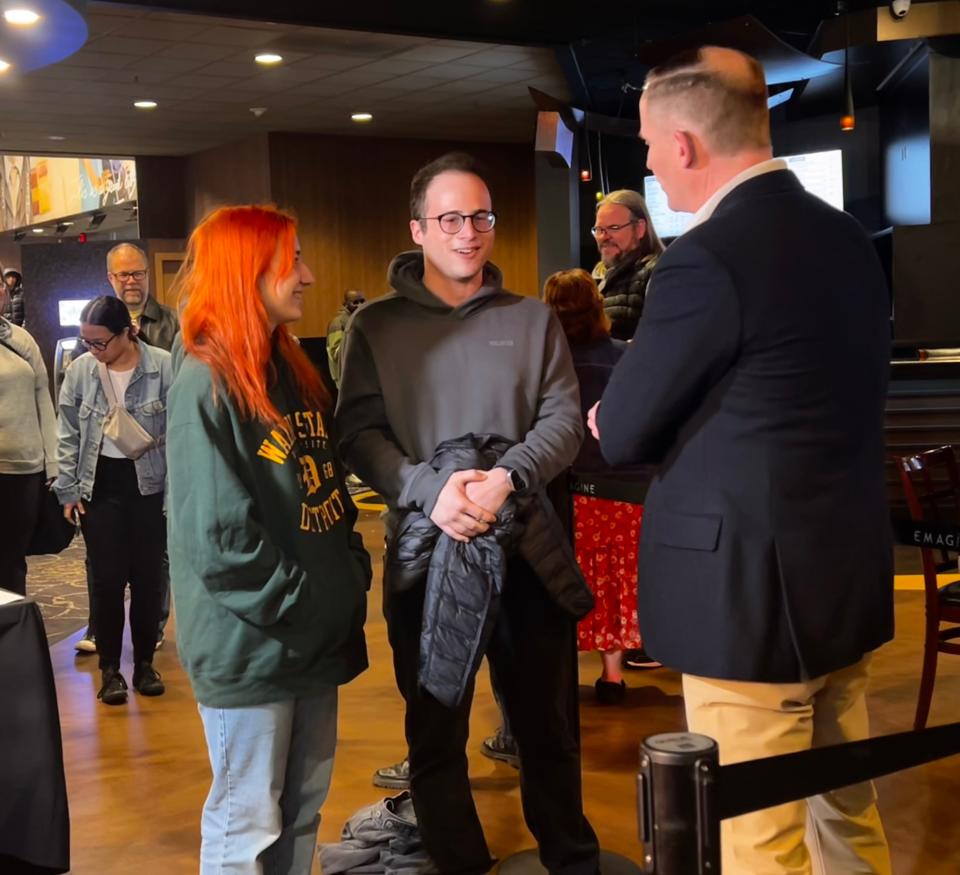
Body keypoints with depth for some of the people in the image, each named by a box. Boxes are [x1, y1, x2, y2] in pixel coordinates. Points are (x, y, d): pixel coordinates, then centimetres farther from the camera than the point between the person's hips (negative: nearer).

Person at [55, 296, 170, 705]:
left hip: (150, 484, -1)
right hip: (99, 485, 1)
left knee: (147, 577, 8)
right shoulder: (79, 371, -3)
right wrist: (68, 490, 3)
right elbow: (68, 435, 5)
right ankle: (110, 667, 16)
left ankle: (145, 662, 23)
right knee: (107, 578, 3)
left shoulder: (164, 367, -12)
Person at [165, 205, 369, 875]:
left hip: (318, 636, 8)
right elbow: (217, 534, -19)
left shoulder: (295, 372, 11)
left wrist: (352, 579, 5)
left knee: (302, 810, 17)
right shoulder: (207, 385, -13)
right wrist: (296, 604, -16)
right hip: (251, 644, -8)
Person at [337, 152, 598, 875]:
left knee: (549, 724, 12)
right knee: (436, 732, 11)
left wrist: (509, 477, -17)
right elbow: (359, 431, -4)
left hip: (527, 545, 1)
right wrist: (430, 490, -20)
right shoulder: (376, 326, 4)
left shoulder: (533, 320, 9)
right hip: (424, 550, -1)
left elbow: (564, 418, 1)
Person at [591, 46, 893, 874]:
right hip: (848, 576, 9)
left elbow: (622, 434, -12)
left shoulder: (707, 257, -19)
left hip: (750, 591, -8)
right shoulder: (847, 237, 7)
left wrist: (616, 418, 10)